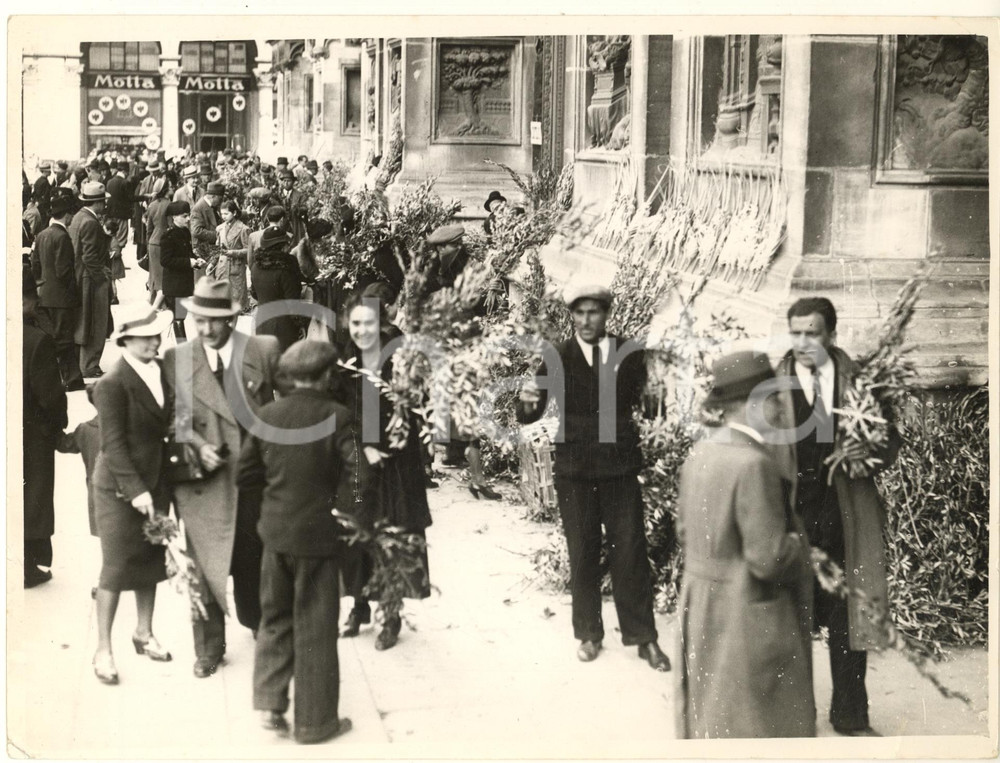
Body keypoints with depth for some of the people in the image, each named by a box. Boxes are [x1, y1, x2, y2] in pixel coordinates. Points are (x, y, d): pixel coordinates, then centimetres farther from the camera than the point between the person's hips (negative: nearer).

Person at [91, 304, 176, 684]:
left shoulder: (161, 371, 3)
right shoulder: (112, 385, -18)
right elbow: (113, 444, -18)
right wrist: (135, 490, -21)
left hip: (156, 481, 6)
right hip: (119, 488, -6)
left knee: (151, 561, 15)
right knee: (117, 567, 0)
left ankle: (144, 633, 31)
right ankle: (103, 650, 11)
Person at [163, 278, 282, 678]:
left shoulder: (265, 349, -4)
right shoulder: (176, 359, -3)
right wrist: (199, 447, -15)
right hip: (206, 480, 0)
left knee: (254, 562, 15)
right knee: (205, 566, 1)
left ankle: (258, 623, 40)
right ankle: (208, 648, 16)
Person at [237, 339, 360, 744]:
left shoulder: (267, 415, -1)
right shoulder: (335, 416, -15)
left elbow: (244, 475, 5)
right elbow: (357, 478, -19)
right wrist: (341, 503, 0)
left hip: (275, 532, 4)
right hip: (318, 535, -4)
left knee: (275, 618, 21)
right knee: (315, 627, 8)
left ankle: (270, 703, 14)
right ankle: (315, 721, 18)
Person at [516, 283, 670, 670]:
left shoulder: (629, 353, -1)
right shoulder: (559, 358, -5)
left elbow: (642, 401, 12)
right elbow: (530, 416, -10)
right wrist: (527, 402, -29)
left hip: (621, 468, 1)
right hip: (575, 471, -1)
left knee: (630, 552, 3)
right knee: (583, 554, 9)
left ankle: (643, 637, 14)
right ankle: (588, 634, 22)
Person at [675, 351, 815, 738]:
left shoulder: (699, 454, 0)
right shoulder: (754, 464, -25)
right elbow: (768, 558, -24)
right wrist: (798, 543, -6)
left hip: (701, 605, 8)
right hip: (749, 616, -8)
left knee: (709, 714, 21)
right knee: (757, 722, 7)